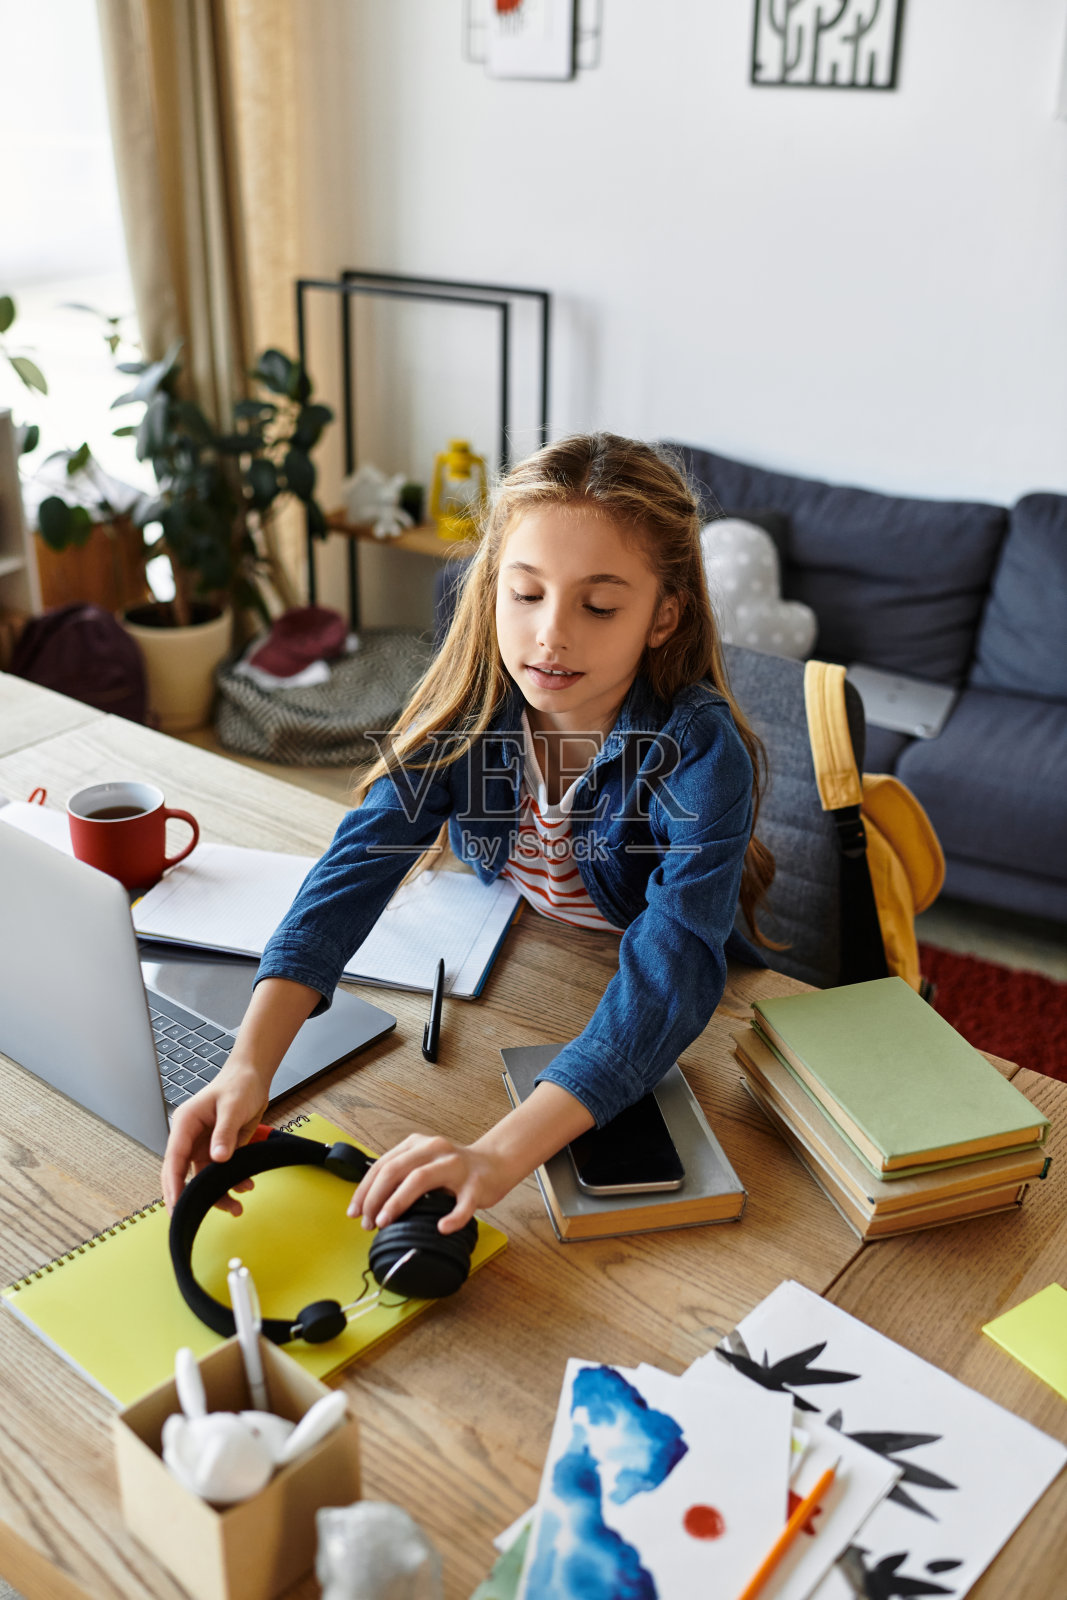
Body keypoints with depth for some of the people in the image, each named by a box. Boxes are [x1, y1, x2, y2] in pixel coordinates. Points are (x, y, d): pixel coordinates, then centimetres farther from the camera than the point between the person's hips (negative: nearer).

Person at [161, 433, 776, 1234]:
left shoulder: (700, 751, -32)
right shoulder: (470, 702, -20)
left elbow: (671, 971, -43)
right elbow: (360, 863, -30)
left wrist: (499, 1154, -56)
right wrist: (250, 1064, -45)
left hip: (667, 1035, -3)